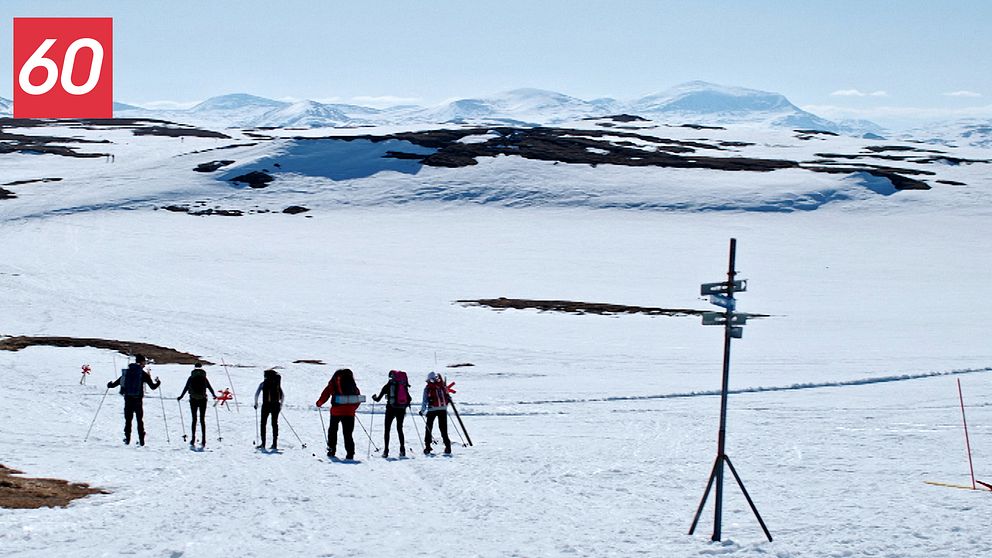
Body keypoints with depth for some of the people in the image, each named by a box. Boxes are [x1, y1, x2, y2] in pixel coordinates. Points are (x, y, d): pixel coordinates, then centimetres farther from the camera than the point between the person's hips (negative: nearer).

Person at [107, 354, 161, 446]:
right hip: (137, 400, -2)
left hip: (128, 399, 2)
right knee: (139, 420, 5)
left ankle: (127, 438, 4)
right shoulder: (143, 374, -3)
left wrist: (110, 385, 31)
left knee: (128, 419, 10)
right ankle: (141, 440, 1)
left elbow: (118, 382, 12)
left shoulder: (127, 371, 6)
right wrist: (158, 382, 21)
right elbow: (153, 386, -1)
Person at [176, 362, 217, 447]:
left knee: (194, 419, 7)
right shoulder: (204, 378, 1)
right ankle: (203, 440, 0)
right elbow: (210, 387, 5)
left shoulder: (191, 378, -1)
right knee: (202, 419, 6)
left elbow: (186, 388, 0)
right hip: (203, 400, 1)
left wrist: (181, 397, 11)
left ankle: (193, 439, -1)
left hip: (193, 400, 0)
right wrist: (214, 395, 17)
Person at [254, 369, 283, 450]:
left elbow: (256, 394, -5)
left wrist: (256, 403, 4)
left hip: (266, 405, -3)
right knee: (275, 423, 7)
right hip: (276, 405, 3)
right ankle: (275, 444, 4)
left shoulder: (263, 383, 1)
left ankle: (263, 444, -2)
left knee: (263, 423, 4)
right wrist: (281, 404, 23)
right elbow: (282, 395, 14)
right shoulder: (277, 383, 10)